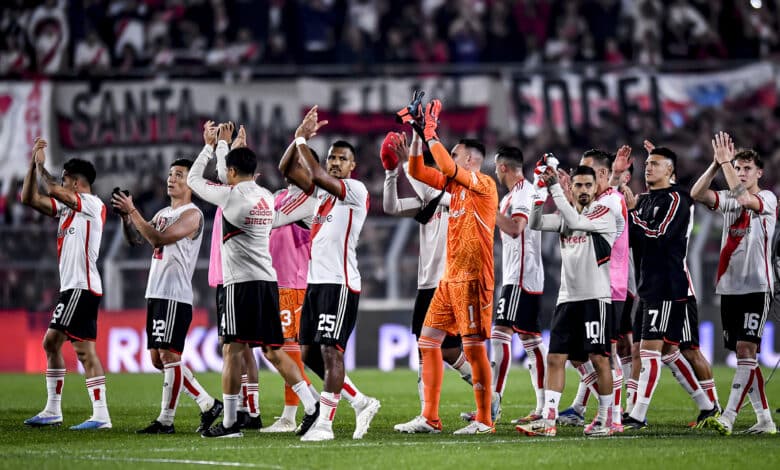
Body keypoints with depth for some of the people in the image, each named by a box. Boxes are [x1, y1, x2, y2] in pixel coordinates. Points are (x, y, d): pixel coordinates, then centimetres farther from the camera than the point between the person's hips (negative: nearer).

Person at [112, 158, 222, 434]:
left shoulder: (192, 215, -8)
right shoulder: (163, 214, 20)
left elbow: (159, 238, -19)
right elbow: (136, 240, 19)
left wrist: (133, 211, -17)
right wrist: (125, 216, 3)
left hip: (175, 296, -9)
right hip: (156, 294, 9)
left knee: (169, 355, -10)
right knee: (158, 358, 8)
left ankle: (166, 420, -7)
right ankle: (208, 404, 13)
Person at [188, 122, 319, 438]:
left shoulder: (231, 195, -8)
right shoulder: (267, 197, 12)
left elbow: (193, 179, 6)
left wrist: (209, 145, 17)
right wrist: (232, 147, 38)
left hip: (242, 282, -7)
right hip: (268, 280, 7)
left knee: (234, 350, -5)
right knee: (273, 351, 11)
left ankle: (230, 423, -6)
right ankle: (313, 408, 3)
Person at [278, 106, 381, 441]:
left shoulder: (356, 191, -7)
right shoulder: (323, 190, 16)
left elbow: (318, 175, -21)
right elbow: (287, 169, 14)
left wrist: (302, 141, -9)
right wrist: (299, 136, 2)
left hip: (340, 283, -9)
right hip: (316, 281, 9)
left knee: (330, 351, -10)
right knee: (309, 353, 9)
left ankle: (324, 423, -9)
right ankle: (362, 403, 19)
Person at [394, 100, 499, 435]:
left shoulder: (484, 185, -9)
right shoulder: (455, 184, 15)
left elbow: (447, 167, -24)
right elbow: (416, 171, 16)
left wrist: (431, 133, -16)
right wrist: (418, 134, 7)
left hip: (473, 278, -9)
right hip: (450, 278, 9)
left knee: (473, 347, -8)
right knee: (428, 340, 6)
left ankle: (484, 420, -3)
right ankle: (429, 418, 8)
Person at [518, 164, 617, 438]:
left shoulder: (604, 214, -3)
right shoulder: (566, 215, 15)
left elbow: (574, 222, -19)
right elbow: (535, 224, 2)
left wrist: (555, 188, -20)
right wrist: (541, 191, -10)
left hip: (595, 297, -6)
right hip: (567, 298, 6)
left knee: (598, 358, -5)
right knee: (555, 358, -1)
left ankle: (605, 419, 5)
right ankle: (548, 420, -4)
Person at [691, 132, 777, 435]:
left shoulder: (767, 200, -3)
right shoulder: (729, 199, 13)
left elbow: (743, 198, -24)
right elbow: (697, 194, -3)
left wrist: (726, 161, -19)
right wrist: (717, 164, -14)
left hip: (756, 287, -6)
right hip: (729, 286, 6)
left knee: (746, 350, -13)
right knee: (743, 354, 5)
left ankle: (728, 416, -18)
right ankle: (764, 419, 11)